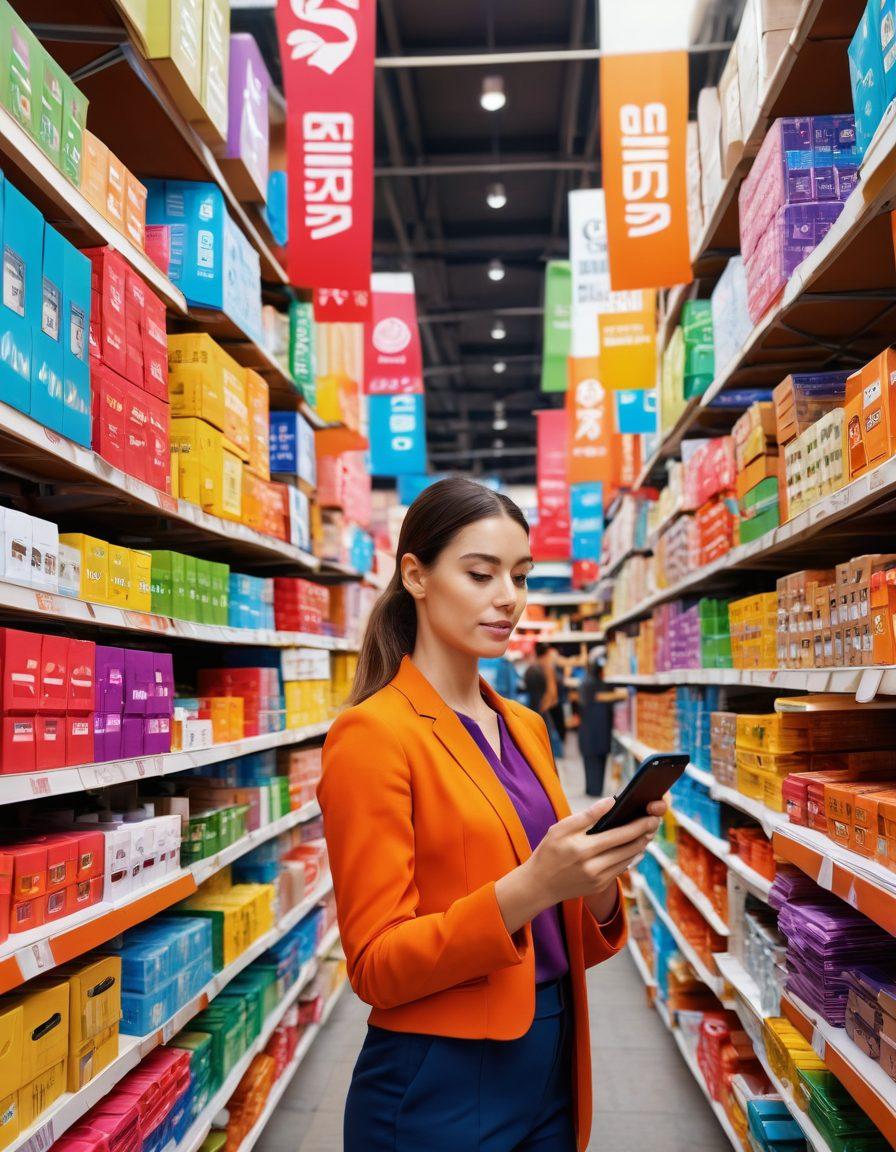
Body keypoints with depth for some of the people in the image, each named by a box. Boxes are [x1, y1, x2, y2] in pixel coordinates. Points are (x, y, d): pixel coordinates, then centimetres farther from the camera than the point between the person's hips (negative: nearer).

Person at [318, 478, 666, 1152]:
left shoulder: (527, 728, 5)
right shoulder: (374, 732, -15)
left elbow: (564, 935, 9)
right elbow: (375, 964, -16)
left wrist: (600, 873, -12)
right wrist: (528, 887, -29)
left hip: (552, 1064, 6)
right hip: (438, 1088, -6)